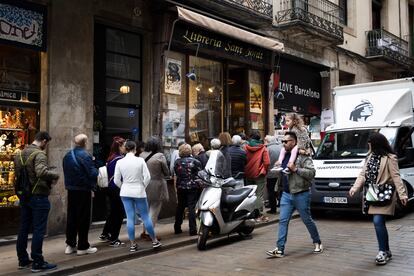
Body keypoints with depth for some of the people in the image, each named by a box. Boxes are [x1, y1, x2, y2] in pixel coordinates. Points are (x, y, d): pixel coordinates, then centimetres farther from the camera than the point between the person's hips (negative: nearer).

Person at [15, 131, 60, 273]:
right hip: (38, 197, -8)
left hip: (24, 196, 8)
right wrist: (55, 175, -16)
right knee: (39, 230, -1)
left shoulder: (20, 154, 10)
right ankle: (37, 263, 4)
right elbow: (41, 172, -33)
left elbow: (18, 173, 18)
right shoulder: (39, 154, -17)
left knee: (23, 229, 14)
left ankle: (23, 260, 24)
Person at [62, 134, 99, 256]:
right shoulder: (85, 155, -16)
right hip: (83, 190, -7)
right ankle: (83, 247, 6)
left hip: (71, 190, 7)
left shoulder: (67, 155, 7)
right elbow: (92, 173, -18)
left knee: (71, 216, 13)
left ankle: (70, 245, 19)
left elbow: (66, 171, 13)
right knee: (83, 218, 1)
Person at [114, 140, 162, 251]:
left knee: (130, 218, 6)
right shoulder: (140, 160, -9)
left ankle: (132, 244, 10)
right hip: (139, 192, -2)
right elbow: (147, 177, -9)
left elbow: (116, 180, 0)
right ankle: (154, 241, 18)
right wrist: (143, 186, 7)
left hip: (125, 193, 2)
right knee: (145, 216, 8)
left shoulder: (120, 162, -3)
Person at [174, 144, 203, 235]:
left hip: (180, 187, 4)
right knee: (192, 207, -2)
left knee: (180, 206, 14)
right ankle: (192, 230, -3)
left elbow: (175, 175, 8)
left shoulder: (177, 162, 3)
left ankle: (177, 228, 21)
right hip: (193, 187, -4)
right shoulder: (195, 161, -8)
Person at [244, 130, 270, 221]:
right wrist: (264, 171, 4)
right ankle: (260, 215, 2)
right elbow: (267, 162, -13)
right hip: (259, 175, -3)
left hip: (248, 175, 3)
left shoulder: (246, 148, -3)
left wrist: (245, 171, 11)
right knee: (259, 195, 1)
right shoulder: (263, 148, -8)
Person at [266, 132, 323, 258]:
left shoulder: (303, 157, -11)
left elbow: (311, 172, -21)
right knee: (283, 221, 0)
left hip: (301, 194, -6)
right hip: (286, 194, 7)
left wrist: (295, 169, -25)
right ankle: (280, 249, 1)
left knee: (307, 220, 7)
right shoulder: (284, 155, 12)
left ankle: (317, 243, 28)